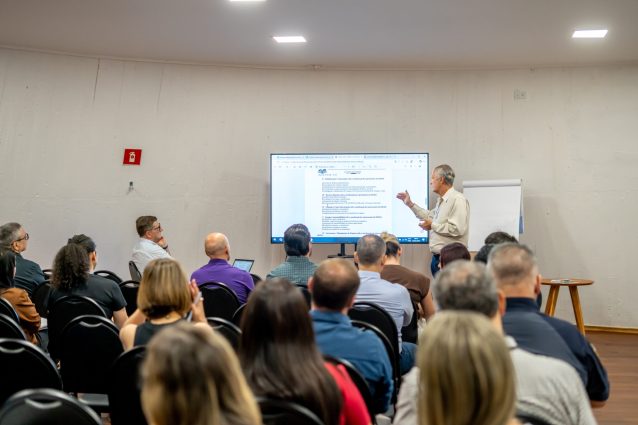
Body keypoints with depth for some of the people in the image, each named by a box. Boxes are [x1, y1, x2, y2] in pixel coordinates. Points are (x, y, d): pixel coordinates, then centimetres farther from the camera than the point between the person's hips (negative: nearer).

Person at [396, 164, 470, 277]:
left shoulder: (458, 200, -15)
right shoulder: (441, 200, 17)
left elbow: (458, 229, -23)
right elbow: (429, 216, 32)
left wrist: (433, 225, -14)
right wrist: (410, 204, 27)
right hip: (437, 257, 10)